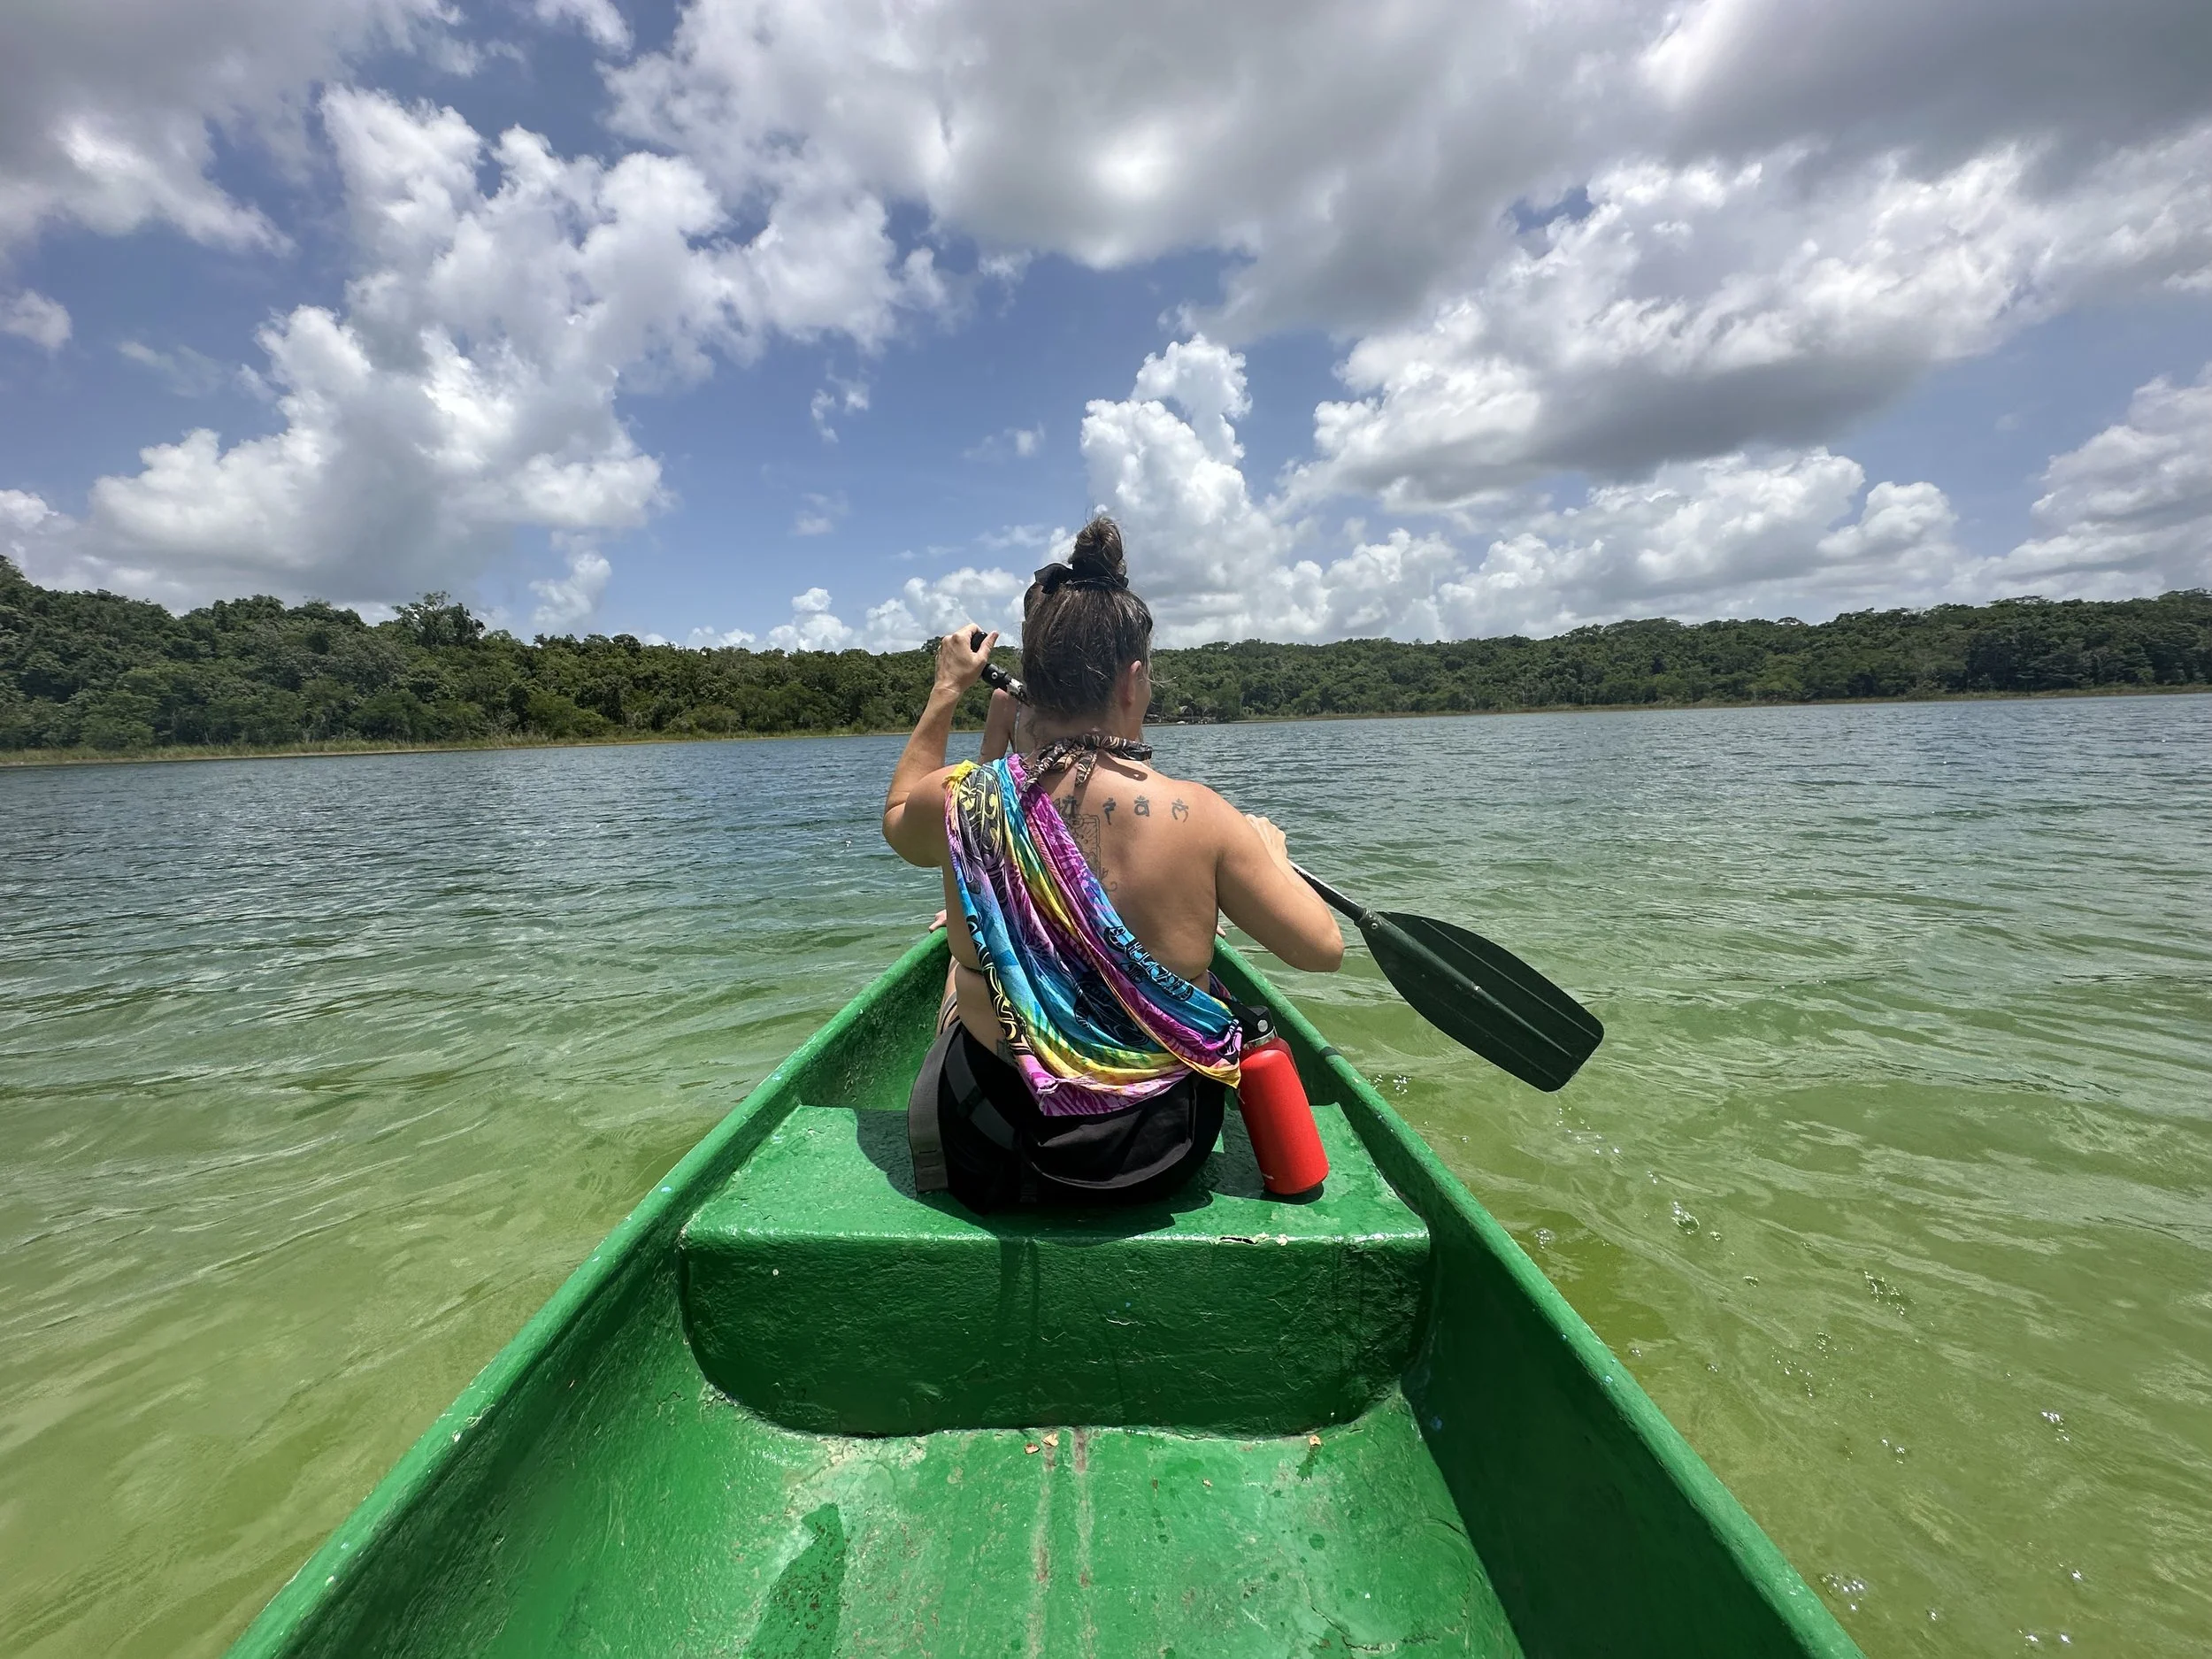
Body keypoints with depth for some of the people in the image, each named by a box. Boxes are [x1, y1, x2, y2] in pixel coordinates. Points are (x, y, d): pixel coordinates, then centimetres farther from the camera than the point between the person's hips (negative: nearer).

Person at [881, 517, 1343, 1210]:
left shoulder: (959, 801, -17)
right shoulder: (1197, 816, -21)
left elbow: (898, 820, 9)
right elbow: (1323, 948, -10)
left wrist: (945, 691, 14)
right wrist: (1269, 851, 8)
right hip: (1161, 1159, 0)